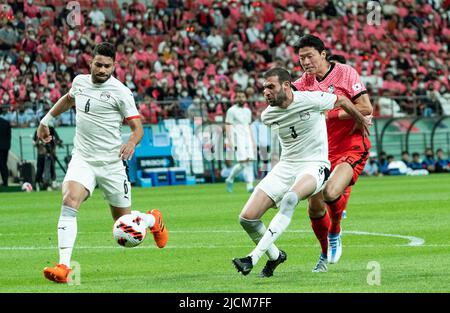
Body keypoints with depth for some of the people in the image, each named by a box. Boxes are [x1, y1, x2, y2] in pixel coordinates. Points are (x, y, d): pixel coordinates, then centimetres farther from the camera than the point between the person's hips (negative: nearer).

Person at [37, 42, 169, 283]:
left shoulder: (120, 92, -10)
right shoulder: (79, 81, 5)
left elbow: (137, 127, -9)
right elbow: (69, 99, 30)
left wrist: (132, 143, -30)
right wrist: (46, 120, 32)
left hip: (111, 162, -3)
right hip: (82, 158, 3)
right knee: (69, 200, -25)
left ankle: (153, 220, 44)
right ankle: (63, 266, -30)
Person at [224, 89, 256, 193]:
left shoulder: (247, 111, 17)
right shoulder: (231, 111, -2)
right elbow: (228, 126, -6)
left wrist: (253, 141, 16)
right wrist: (229, 141, -15)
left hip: (248, 139, 6)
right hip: (238, 139, -6)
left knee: (250, 162, -3)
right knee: (243, 162, -16)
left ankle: (250, 186, 2)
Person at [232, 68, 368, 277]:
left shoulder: (311, 100, -13)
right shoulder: (268, 115, 1)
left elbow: (343, 101, 6)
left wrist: (360, 120, 24)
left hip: (315, 166, -5)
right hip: (285, 167, 5)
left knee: (290, 199, -38)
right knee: (247, 218, -9)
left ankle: (254, 258, -41)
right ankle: (275, 256, 19)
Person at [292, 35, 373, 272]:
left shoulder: (345, 73, -10)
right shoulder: (304, 82, 6)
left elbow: (366, 108, -16)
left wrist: (332, 114, -20)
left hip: (352, 147, -6)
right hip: (323, 152, 6)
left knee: (332, 192, -29)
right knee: (314, 208, -1)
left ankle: (335, 234, 2)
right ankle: (326, 255, 25)